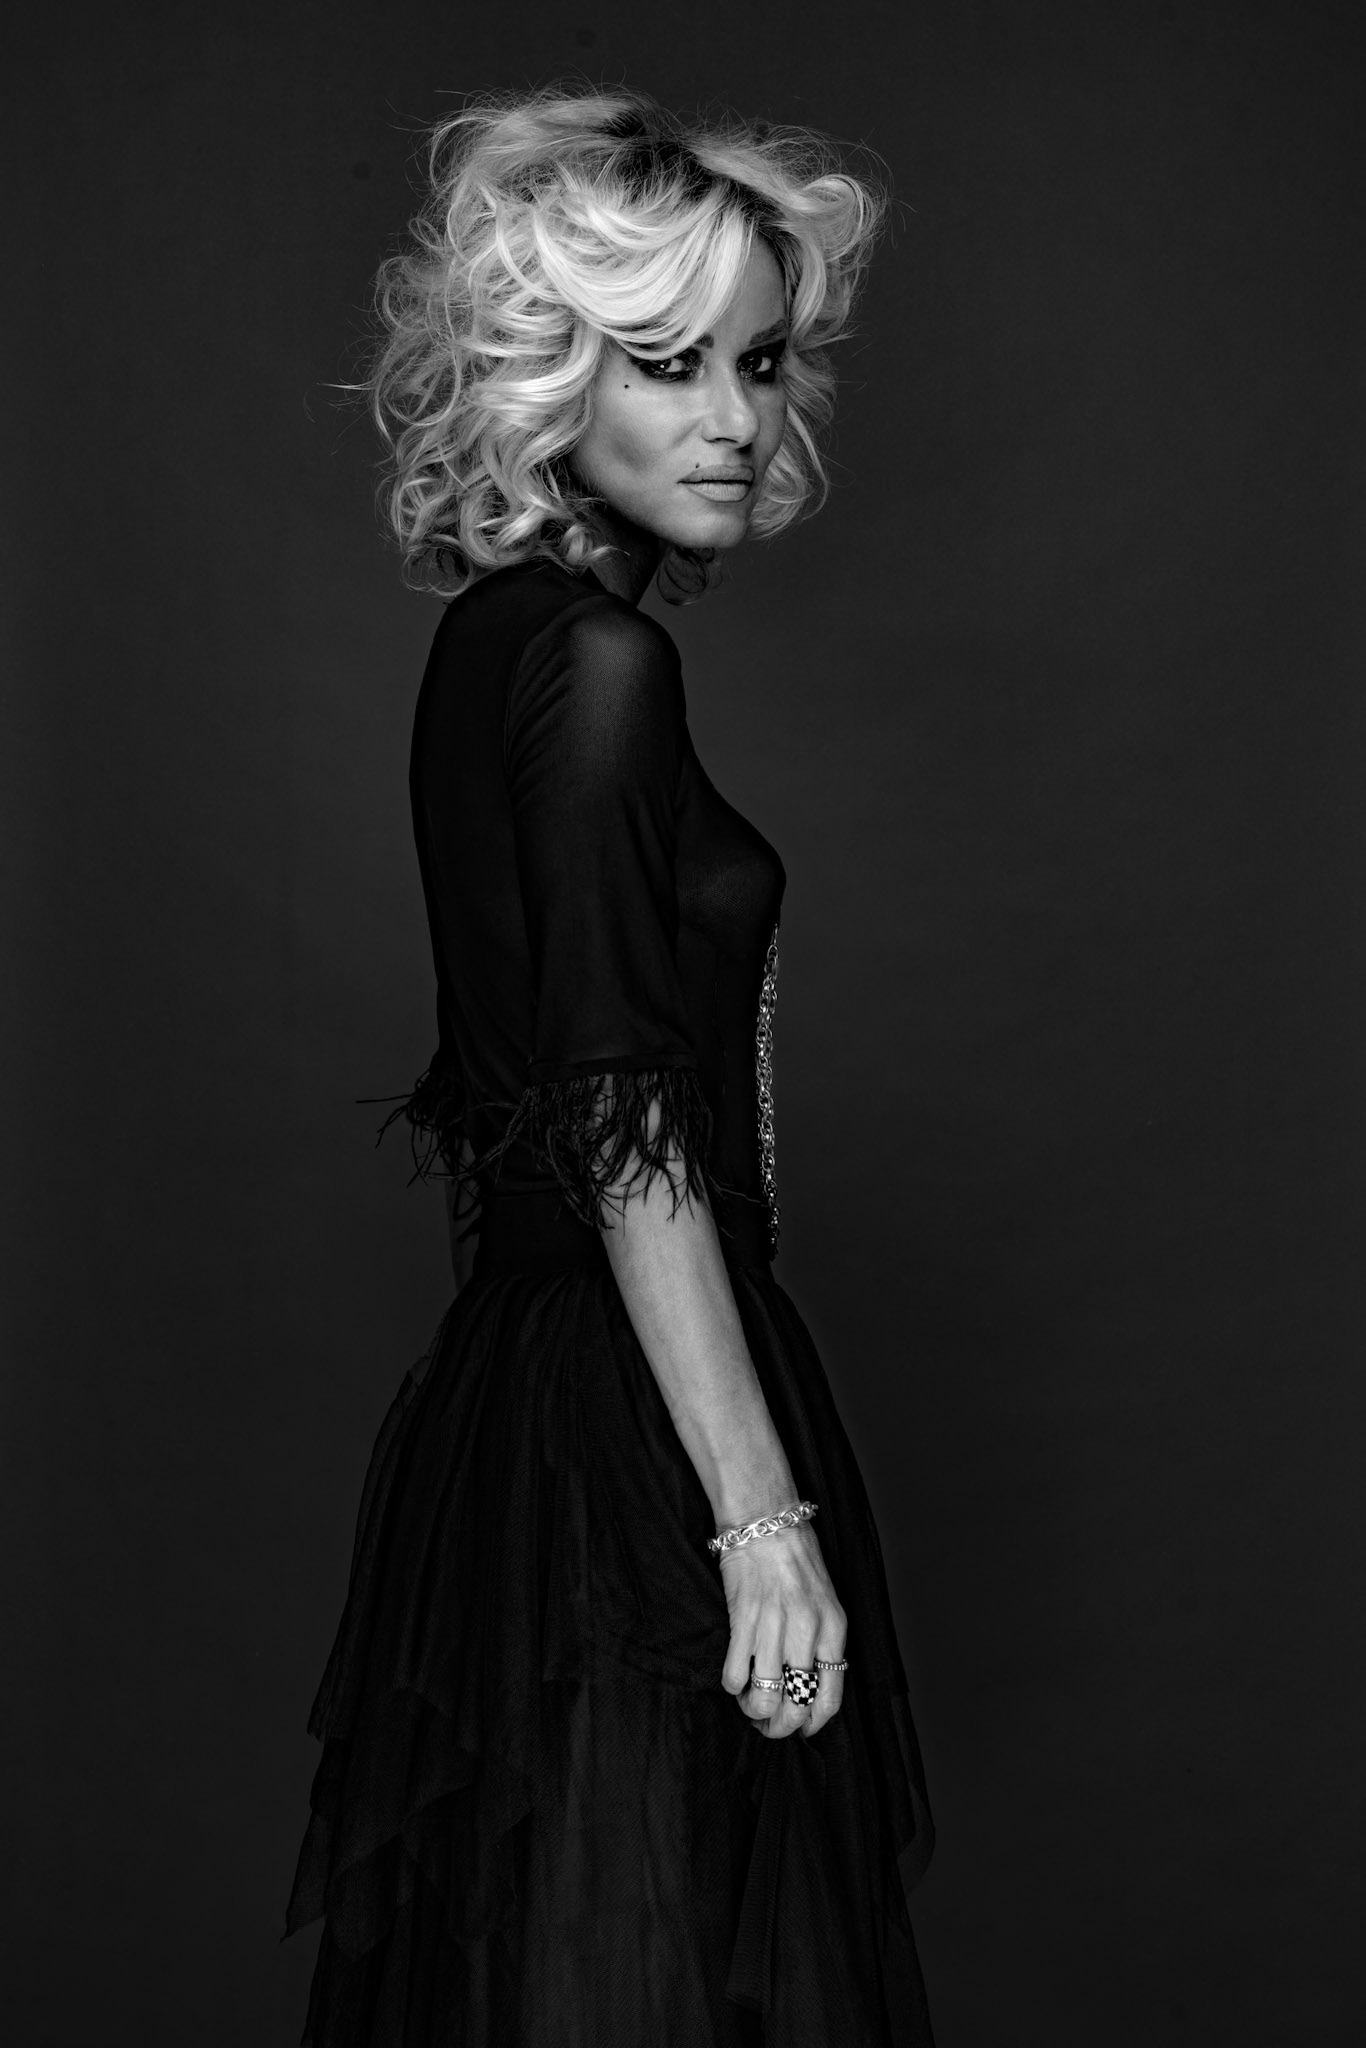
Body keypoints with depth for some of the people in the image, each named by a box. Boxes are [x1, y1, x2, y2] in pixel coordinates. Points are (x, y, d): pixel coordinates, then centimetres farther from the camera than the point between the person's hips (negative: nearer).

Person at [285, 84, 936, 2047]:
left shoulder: (497, 638, 10)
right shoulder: (598, 660, -17)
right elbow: (635, 1138, -21)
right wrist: (765, 1516, -20)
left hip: (515, 1388, 9)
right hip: (632, 1424, -9)